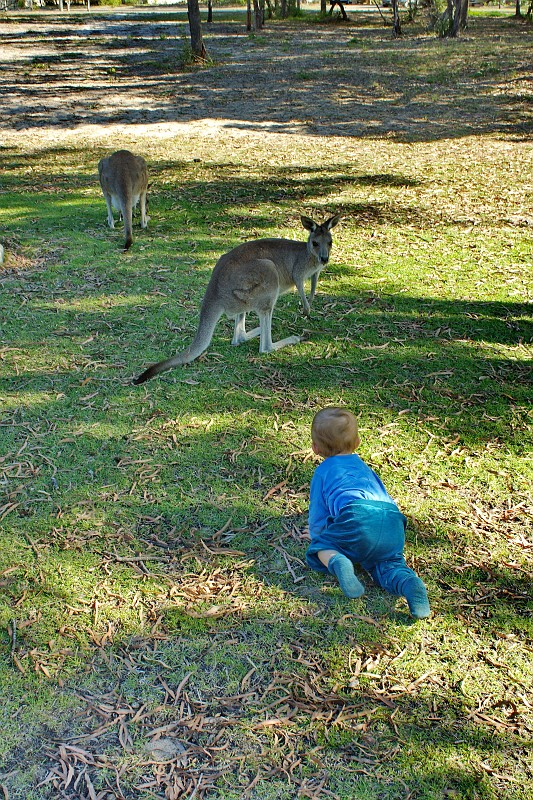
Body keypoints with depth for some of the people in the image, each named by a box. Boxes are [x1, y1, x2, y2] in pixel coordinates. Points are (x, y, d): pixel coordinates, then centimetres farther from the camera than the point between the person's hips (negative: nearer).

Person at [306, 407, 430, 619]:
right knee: (388, 563, 14)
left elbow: (317, 516, 23)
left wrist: (318, 536, 45)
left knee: (319, 546, 13)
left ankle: (337, 562, -21)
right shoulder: (364, 467, 38)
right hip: (394, 525, 4)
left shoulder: (323, 471, 24)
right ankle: (409, 582, -20)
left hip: (358, 517, -4)